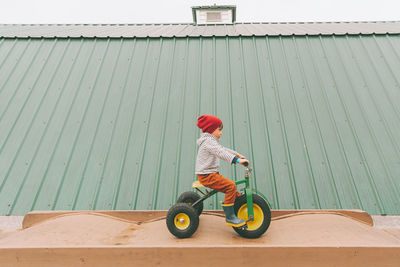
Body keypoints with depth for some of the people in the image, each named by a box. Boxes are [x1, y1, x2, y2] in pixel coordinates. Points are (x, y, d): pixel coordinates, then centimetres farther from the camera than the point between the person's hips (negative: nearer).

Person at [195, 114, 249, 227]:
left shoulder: (211, 141, 19)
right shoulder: (208, 141, -15)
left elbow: (223, 149, 27)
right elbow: (221, 153, -30)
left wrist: (237, 154, 26)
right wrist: (237, 160, -37)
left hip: (211, 174, 11)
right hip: (207, 176, -11)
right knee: (231, 185, -19)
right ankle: (230, 217, -12)